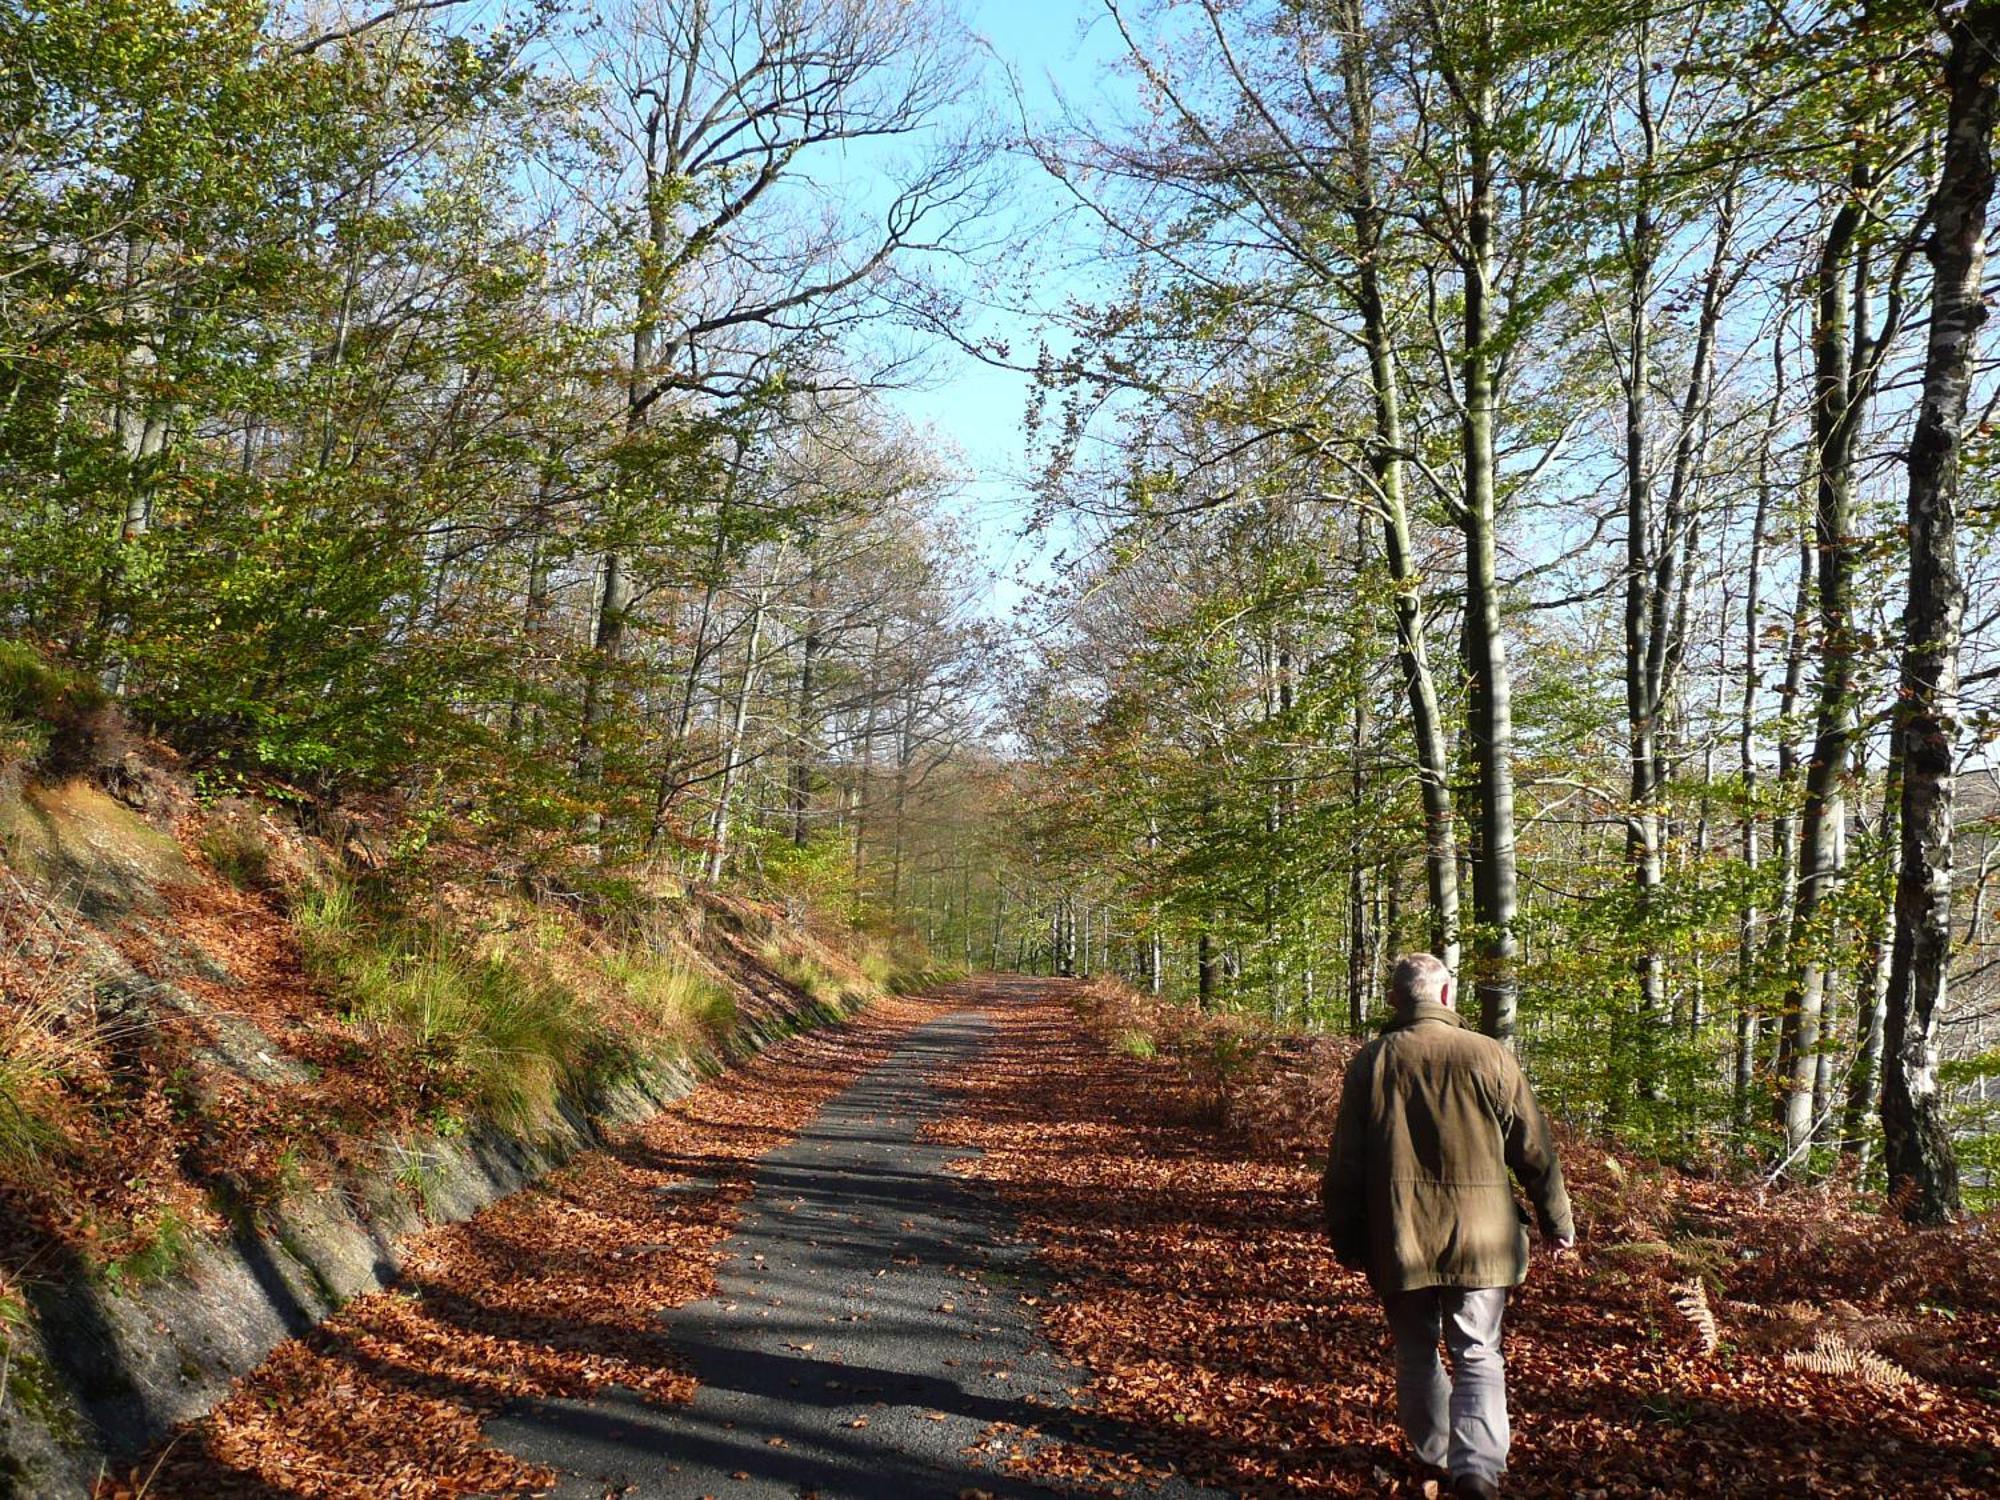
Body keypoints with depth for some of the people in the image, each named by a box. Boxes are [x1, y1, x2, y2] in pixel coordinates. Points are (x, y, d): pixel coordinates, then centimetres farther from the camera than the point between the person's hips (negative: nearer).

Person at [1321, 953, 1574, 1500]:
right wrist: (1557, 1221, 15)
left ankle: (1434, 1454, 30)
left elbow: (1345, 1162, 0)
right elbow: (1534, 1151, 1)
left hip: (1398, 1242, 1)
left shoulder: (1371, 1063, -3)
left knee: (1416, 1354, 17)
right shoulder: (1490, 1057, -6)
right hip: (1479, 1238, -1)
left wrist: (1346, 1239, 10)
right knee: (1478, 1357, 7)